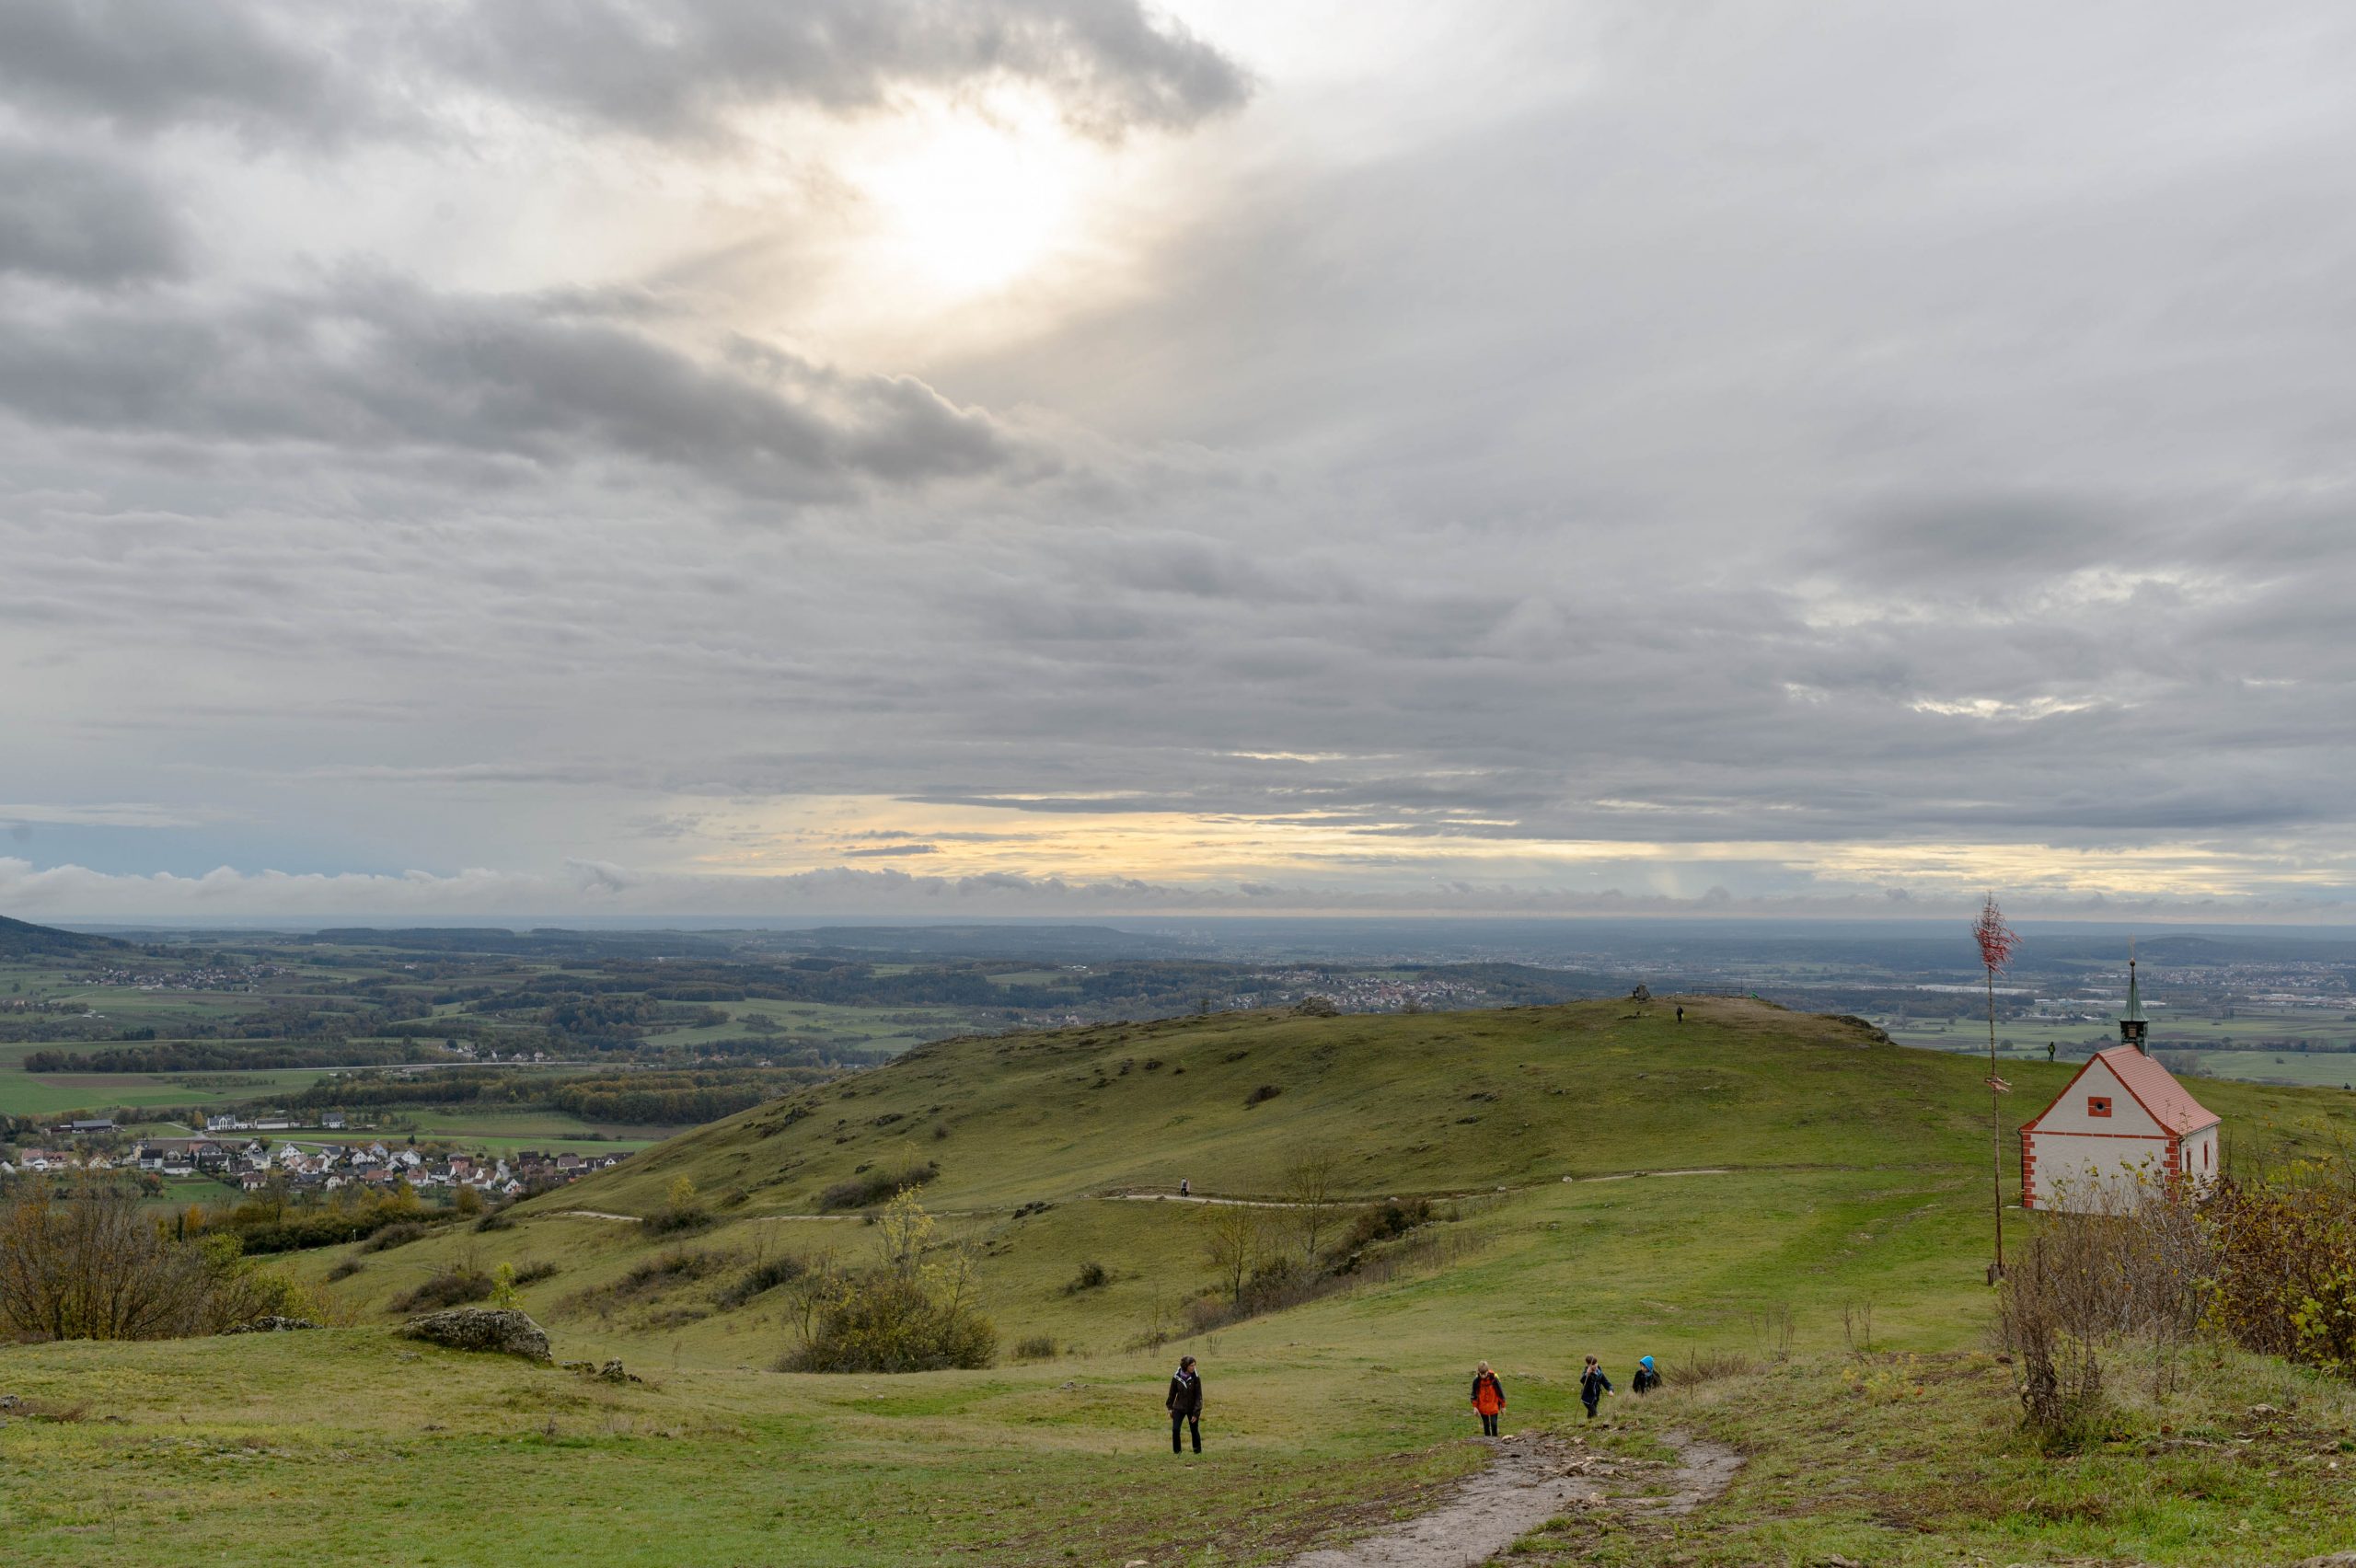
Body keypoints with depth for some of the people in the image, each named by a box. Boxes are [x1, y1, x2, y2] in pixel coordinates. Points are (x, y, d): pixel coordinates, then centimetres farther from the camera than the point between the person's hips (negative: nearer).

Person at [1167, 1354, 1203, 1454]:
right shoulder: (1176, 1377, -10)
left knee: (1195, 1431, 9)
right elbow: (1172, 1393, 3)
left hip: (1192, 1409, -1)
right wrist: (1170, 1407, 8)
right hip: (1179, 1408, 1)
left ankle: (1198, 1452, 27)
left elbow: (1198, 1396, -11)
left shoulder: (1196, 1377, -14)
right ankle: (1176, 1452, 10)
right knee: (1175, 1429, -7)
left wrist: (1196, 1412, -13)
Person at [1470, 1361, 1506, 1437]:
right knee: (1486, 1425, 9)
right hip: (1483, 1407, 2)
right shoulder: (1477, 1380, -11)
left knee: (1494, 1424, -4)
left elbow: (1500, 1392, -6)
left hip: (1493, 1406, -2)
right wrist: (1475, 1407, -3)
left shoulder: (1494, 1378, -17)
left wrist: (1503, 1406, 1)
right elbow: (1474, 1394, 1)